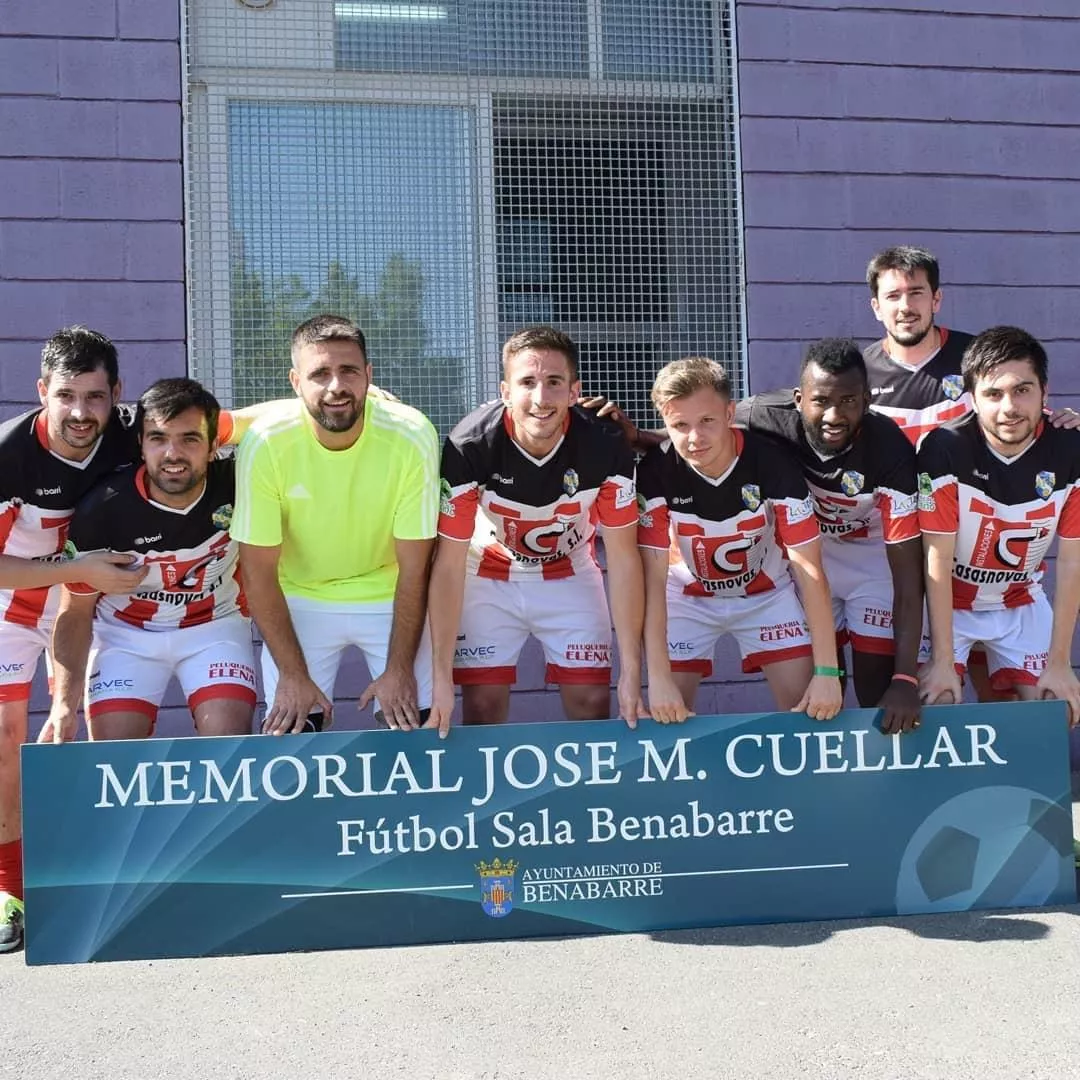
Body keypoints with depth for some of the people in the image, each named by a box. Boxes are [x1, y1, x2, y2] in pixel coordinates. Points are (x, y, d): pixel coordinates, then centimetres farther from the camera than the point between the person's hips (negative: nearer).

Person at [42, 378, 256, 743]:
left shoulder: (236, 485, -22)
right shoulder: (102, 509, -23)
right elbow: (76, 611, -11)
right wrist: (64, 704, -21)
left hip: (216, 623, 0)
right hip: (126, 631, 0)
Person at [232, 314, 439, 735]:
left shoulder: (412, 437, -24)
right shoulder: (265, 443, -23)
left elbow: (414, 568, -14)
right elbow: (258, 570, -14)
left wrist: (400, 669, -13)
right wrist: (293, 673, -14)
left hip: (390, 595, 0)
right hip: (298, 598, 0)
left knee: (414, 727, -4)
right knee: (290, 729, -5)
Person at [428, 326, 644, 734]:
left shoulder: (607, 448, -26)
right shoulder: (468, 447, -29)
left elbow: (623, 559, -18)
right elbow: (449, 564, -23)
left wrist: (632, 672, -19)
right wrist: (441, 678, -25)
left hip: (570, 573, 1)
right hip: (489, 574, -1)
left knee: (594, 706, -3)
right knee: (482, 709, -6)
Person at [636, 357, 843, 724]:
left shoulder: (772, 464, -29)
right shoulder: (655, 473, -27)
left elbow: (810, 572, -26)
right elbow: (653, 579, -25)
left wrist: (827, 672, -30)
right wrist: (658, 679, -31)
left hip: (766, 591, 0)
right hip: (688, 594, 0)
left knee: (810, 709, -7)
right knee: (669, 716, -7)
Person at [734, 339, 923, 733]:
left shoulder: (890, 451, -36)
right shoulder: (768, 419, -30)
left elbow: (907, 572, -33)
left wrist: (906, 678, -36)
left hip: (875, 551, -2)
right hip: (808, 550, 3)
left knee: (878, 691, -5)